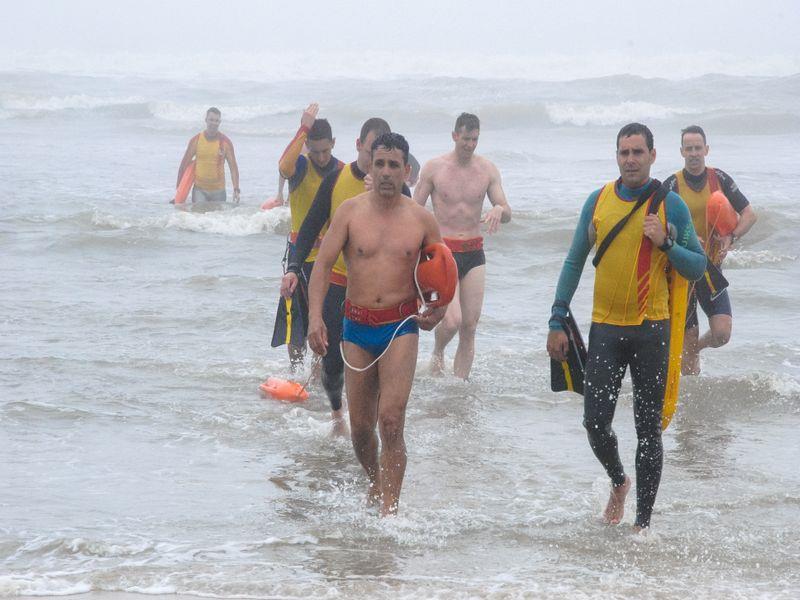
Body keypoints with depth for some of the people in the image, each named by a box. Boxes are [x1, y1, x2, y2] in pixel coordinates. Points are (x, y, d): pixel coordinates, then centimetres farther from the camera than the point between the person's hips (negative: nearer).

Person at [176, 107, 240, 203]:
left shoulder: (225, 142, -1)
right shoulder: (195, 140, 0)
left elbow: (233, 167, -4)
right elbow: (184, 164, 6)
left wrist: (236, 189, -17)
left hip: (218, 191, 1)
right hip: (199, 190, -1)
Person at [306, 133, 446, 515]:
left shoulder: (421, 220, 1)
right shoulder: (351, 211, -1)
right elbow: (323, 264, -4)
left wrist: (439, 309, -7)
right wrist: (315, 316, -18)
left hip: (400, 326, -2)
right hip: (357, 326, 2)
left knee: (391, 420, -15)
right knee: (361, 426, 8)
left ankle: (389, 509, -15)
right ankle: (375, 482, 36)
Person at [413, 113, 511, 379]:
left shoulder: (488, 170, 4)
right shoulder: (434, 168, -3)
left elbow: (507, 213, 4)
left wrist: (499, 210, -20)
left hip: (474, 253, 3)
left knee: (470, 327, 1)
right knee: (452, 321, -18)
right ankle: (438, 351, 15)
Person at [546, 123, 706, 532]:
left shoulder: (670, 205, -2)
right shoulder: (598, 201, 5)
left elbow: (698, 268, 1)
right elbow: (574, 262, 10)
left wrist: (665, 243, -17)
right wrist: (557, 322, 5)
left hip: (651, 330, -2)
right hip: (605, 327, 2)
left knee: (648, 429, 1)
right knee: (595, 422, -2)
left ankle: (643, 522, 9)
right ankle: (618, 481, 28)